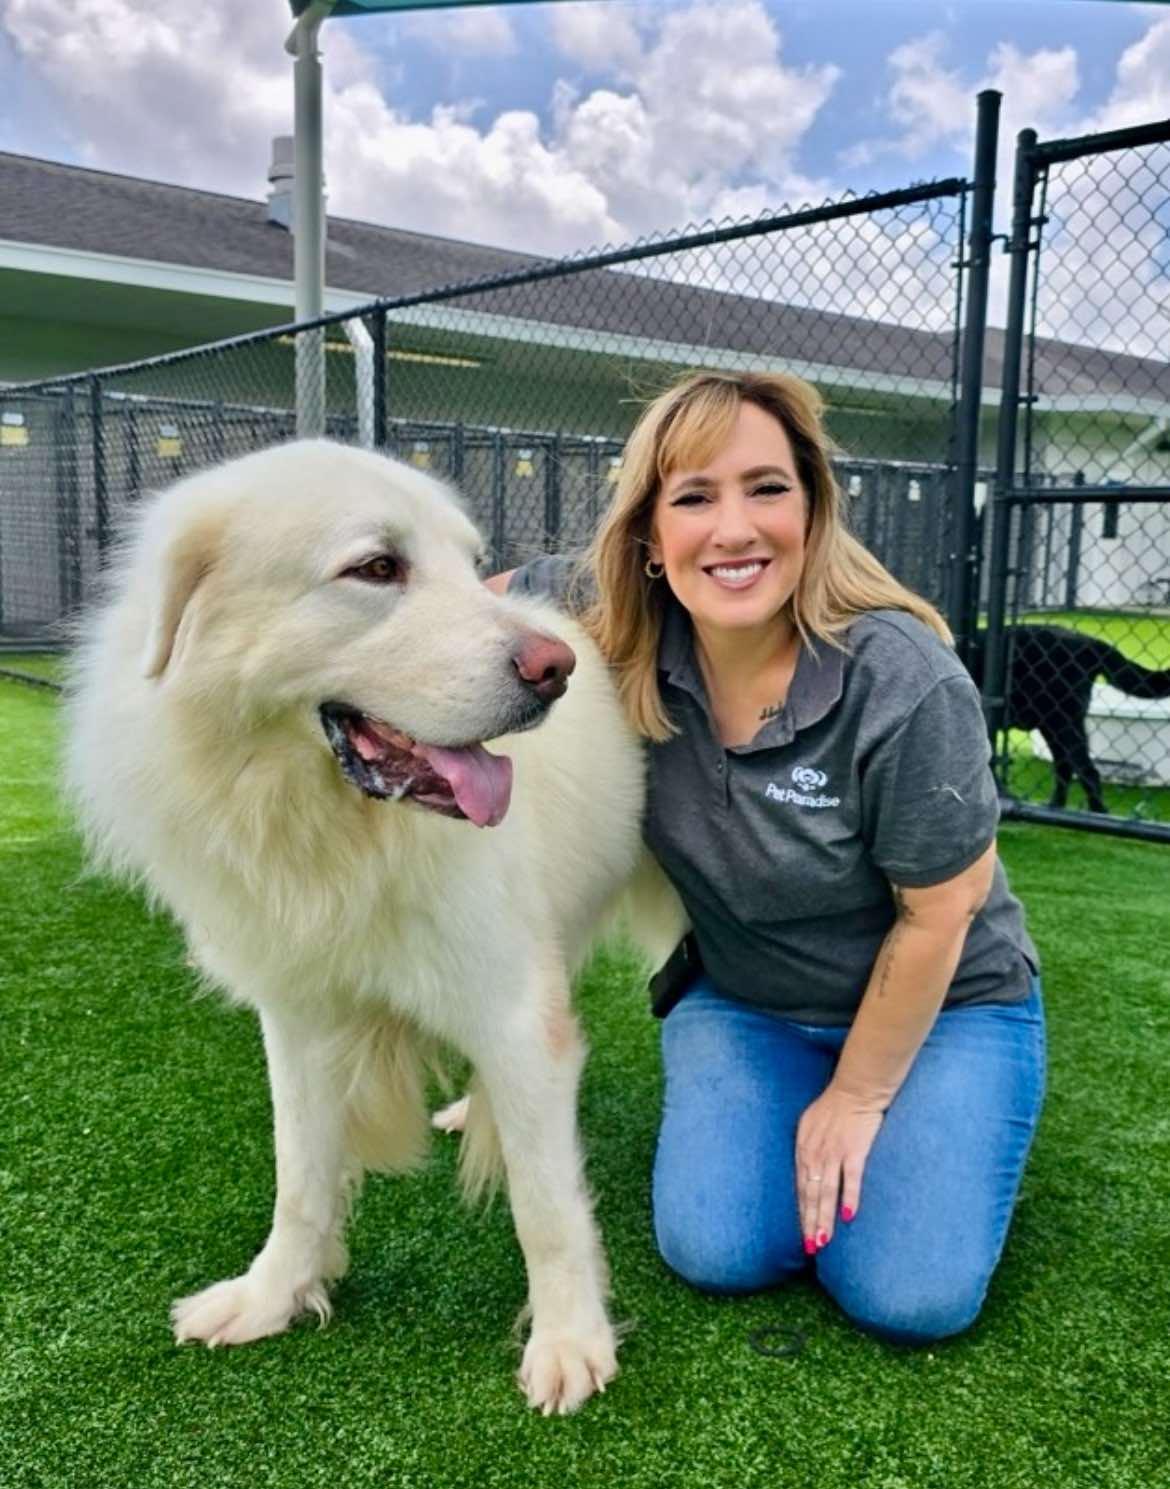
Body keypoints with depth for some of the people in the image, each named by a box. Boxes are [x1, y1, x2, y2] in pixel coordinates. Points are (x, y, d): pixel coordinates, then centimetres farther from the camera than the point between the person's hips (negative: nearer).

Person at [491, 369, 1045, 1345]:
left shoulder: (903, 681, -29)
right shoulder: (619, 640, -17)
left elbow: (937, 914, -18)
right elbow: (495, 598, 4)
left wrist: (856, 1096, -9)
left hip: (941, 1005, -2)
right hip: (745, 1006, 3)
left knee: (910, 1297, -14)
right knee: (718, 1252, -14)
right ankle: (768, 1107, 17)